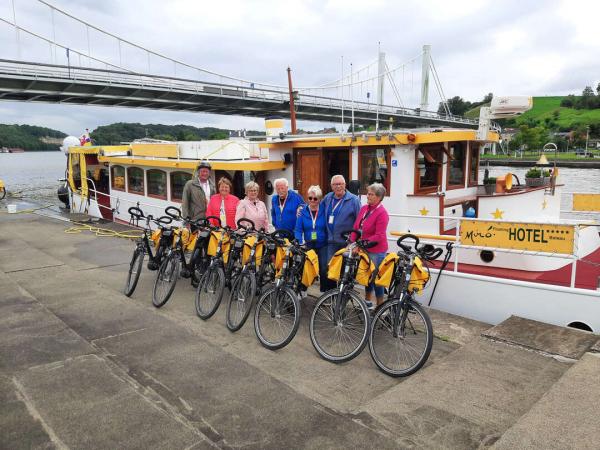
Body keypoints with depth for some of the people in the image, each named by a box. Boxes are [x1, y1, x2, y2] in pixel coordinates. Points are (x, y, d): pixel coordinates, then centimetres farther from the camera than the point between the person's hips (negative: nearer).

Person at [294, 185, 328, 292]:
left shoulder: (324, 211, -4)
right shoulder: (303, 212, 1)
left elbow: (328, 229, -3)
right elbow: (298, 229, -4)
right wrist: (300, 241, -20)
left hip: (322, 246, -2)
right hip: (308, 246, 2)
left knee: (324, 269, -7)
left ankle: (325, 292, 9)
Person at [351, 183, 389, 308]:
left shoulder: (382, 213, -17)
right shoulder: (364, 208, 4)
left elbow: (379, 236, -22)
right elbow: (356, 227, 6)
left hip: (376, 251, -7)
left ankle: (379, 306, 19)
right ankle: (368, 302, 37)